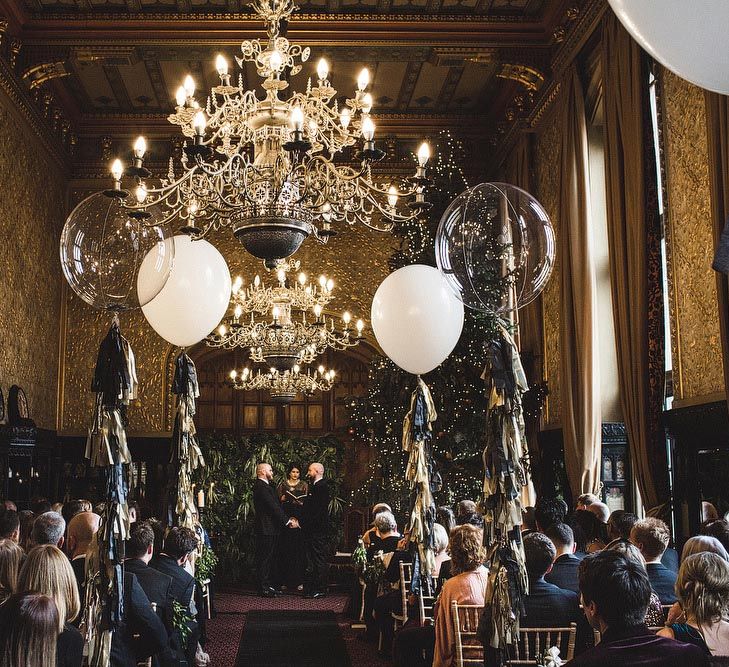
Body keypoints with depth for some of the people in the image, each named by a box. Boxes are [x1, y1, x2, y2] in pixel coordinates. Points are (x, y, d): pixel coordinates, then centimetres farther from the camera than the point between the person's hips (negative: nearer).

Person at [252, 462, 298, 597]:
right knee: (264, 558, -5)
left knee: (271, 558, 14)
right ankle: (263, 588, -2)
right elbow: (273, 507, -21)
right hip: (266, 529, -11)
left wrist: (288, 518, 6)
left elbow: (276, 505, 15)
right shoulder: (261, 487, -16)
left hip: (272, 529, 11)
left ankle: (269, 585, 21)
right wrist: (287, 521, -18)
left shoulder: (266, 486, 17)